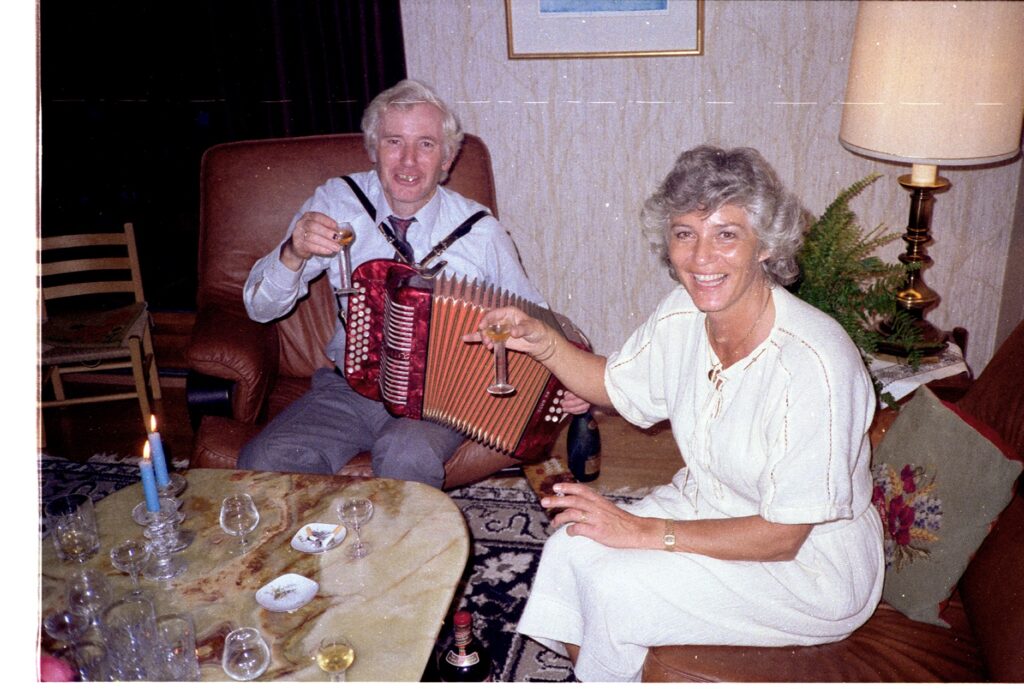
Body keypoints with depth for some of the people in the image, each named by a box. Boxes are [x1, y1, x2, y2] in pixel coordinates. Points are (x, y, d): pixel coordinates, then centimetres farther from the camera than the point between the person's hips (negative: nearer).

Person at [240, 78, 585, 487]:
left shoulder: (480, 232, -6)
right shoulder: (334, 203, -3)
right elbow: (260, 307, -3)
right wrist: (294, 253, -25)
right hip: (349, 387, 2)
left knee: (407, 454, -34)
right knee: (264, 461, -22)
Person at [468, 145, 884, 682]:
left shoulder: (813, 361, -29)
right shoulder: (682, 314, -10)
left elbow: (782, 536, -24)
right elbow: (616, 385, 10)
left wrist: (645, 531, -23)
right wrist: (542, 343, -8)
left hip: (809, 563, -6)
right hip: (705, 506, 6)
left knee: (615, 582, -21)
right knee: (573, 545, -13)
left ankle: (607, 672, 10)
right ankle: (581, 663, 12)